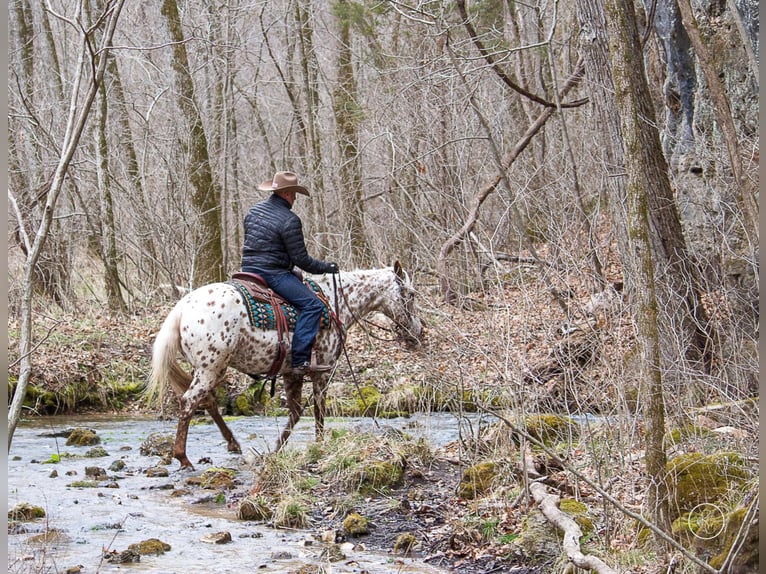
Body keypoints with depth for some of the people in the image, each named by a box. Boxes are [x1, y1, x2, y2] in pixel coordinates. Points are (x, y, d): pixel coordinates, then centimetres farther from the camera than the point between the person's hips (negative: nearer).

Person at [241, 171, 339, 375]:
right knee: (312, 305, -15)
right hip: (273, 272, -10)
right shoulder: (290, 220, -13)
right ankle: (300, 361, -24)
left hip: (248, 268, 10)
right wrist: (326, 267, 1)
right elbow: (301, 259, -12)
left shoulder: (254, 210, 12)